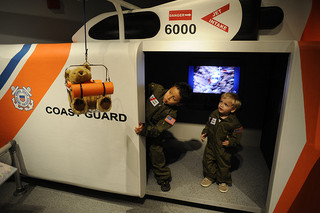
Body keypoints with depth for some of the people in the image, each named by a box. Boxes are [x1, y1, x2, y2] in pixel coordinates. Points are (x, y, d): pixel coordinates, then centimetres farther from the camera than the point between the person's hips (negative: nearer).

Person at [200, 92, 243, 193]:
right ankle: (209, 177, 40)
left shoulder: (234, 122, -20)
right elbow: (208, 125, 11)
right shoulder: (214, 114, -5)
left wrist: (230, 142, -27)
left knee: (224, 165, 11)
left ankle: (223, 182, 36)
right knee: (208, 161, 15)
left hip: (224, 149, -4)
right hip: (211, 145, 4)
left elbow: (236, 137, -11)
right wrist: (204, 133, 1)